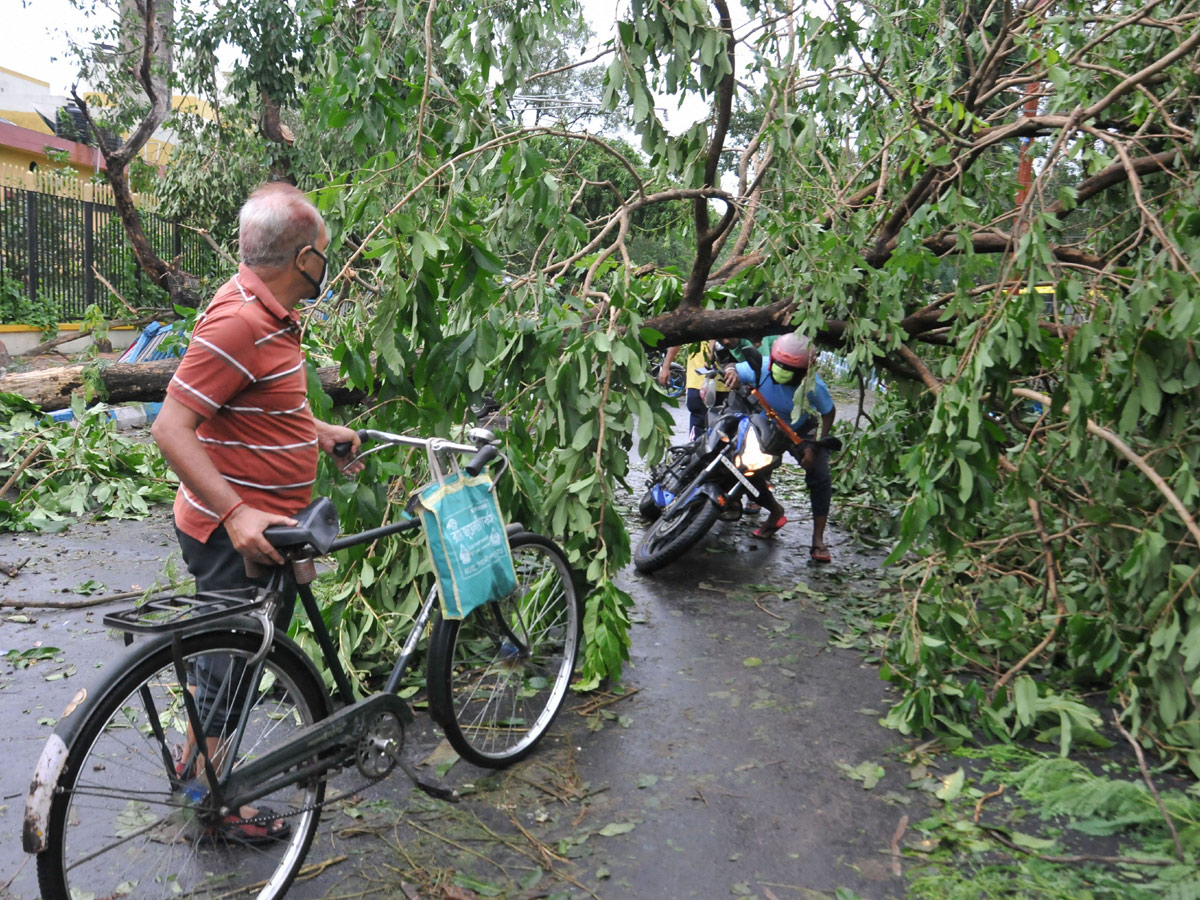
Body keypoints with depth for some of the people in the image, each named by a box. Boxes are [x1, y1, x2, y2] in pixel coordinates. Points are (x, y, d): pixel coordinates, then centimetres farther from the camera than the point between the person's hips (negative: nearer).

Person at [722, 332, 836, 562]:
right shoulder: (760, 369, -28)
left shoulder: (813, 386, -30)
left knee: (819, 478, -18)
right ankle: (775, 512, 19)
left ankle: (818, 538, -7)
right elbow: (731, 370, -16)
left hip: (803, 430, -2)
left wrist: (815, 446, -24)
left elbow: (828, 413, -15)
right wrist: (731, 371, -43)